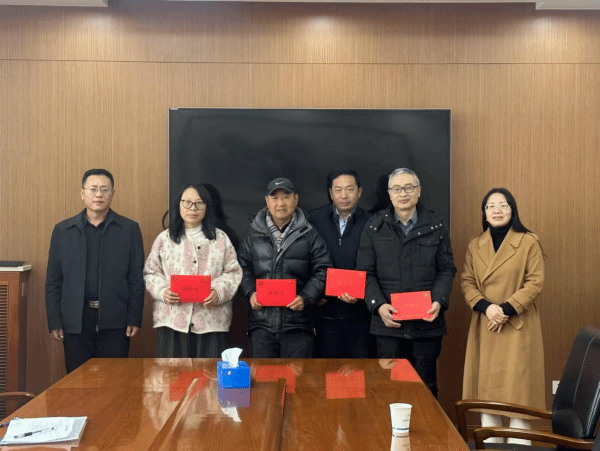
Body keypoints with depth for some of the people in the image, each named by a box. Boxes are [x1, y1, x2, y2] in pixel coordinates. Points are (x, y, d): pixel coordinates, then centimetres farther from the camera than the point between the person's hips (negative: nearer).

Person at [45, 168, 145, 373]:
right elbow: (53, 281, 6)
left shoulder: (129, 229, 3)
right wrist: (54, 321, 1)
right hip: (75, 322, 1)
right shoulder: (63, 230, 7)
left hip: (115, 322, -1)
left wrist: (134, 319, -4)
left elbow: (136, 278, 1)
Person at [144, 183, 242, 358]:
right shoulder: (164, 238, 11)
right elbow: (151, 273, 11)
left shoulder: (220, 238, 11)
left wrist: (219, 292, -11)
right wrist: (162, 291, -9)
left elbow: (233, 272, 7)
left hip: (211, 320, 0)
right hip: (172, 319, 0)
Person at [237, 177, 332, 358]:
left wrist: (306, 297, -11)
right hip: (262, 321, 2)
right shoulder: (254, 233, 10)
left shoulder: (309, 234, 4)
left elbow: (322, 271, 2)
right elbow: (243, 268, 12)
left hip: (297, 322, -2)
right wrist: (250, 292, -5)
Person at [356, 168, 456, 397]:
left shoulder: (436, 227, 7)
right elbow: (366, 273, 2)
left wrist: (439, 301, -11)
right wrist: (379, 305, -12)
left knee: (426, 386, 9)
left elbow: (446, 270, 6)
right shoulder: (374, 228, 5)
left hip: (427, 322, 0)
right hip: (388, 322, 0)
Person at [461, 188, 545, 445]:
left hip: (518, 326, -4)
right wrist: (486, 307, -12)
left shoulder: (528, 242, -5)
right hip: (484, 326, 4)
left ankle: (518, 442, 7)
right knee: (486, 385, 7)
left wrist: (507, 309, -16)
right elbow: (467, 282, 5)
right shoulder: (475, 245, 8)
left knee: (517, 385, -1)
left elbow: (535, 282, -8)